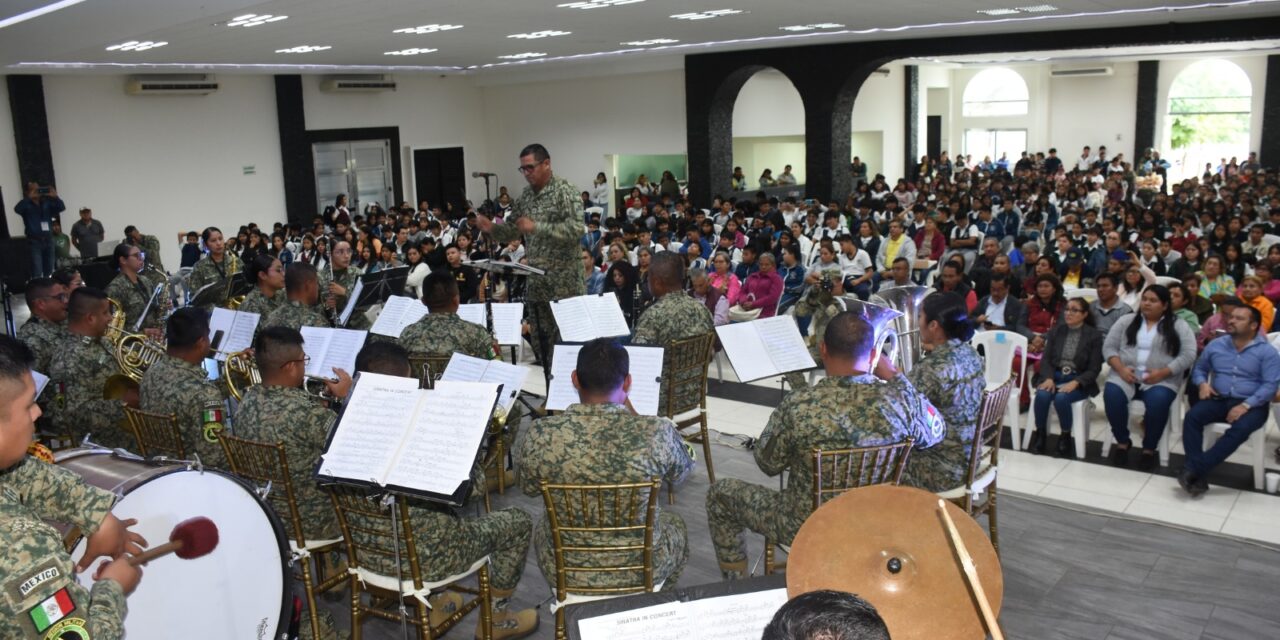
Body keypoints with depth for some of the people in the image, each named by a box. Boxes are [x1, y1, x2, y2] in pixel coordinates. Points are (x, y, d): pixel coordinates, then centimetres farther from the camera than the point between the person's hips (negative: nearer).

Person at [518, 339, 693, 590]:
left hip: (565, 572, 1)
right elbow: (680, 475, -1)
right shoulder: (658, 432, -24)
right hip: (641, 571, -1)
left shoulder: (541, 435, -21)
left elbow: (529, 488, 1)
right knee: (675, 525, 34)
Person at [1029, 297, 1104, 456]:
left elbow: (1094, 369, -4)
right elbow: (1046, 359, 6)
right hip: (1054, 376, 3)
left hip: (1078, 381, -3)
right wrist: (1048, 378, -14)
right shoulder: (1056, 330, 12)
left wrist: (1075, 383, -20)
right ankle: (1040, 434, -11)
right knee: (1042, 395, -30)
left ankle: (1066, 437, -11)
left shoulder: (1094, 335, 1)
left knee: (1061, 398, -34)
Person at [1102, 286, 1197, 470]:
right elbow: (1109, 347, 8)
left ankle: (1149, 449, -13)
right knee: (1112, 396, -30)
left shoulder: (1178, 326, 7)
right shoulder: (1126, 321, 13)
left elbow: (1188, 355, -2)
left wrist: (1162, 373, -15)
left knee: (1157, 402, -34)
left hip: (1160, 380, -2)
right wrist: (1120, 368, -10)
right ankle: (1122, 442, -8)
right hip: (1126, 376, 2)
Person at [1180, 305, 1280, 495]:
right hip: (1219, 400, 3)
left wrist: (1245, 406, -21)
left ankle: (1194, 468, -36)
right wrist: (1202, 383, -1)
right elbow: (1199, 368, 24)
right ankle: (1199, 475, -34)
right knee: (1192, 417, -28)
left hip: (1252, 405, -3)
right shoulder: (1215, 345, 12)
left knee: (1240, 428, -37)